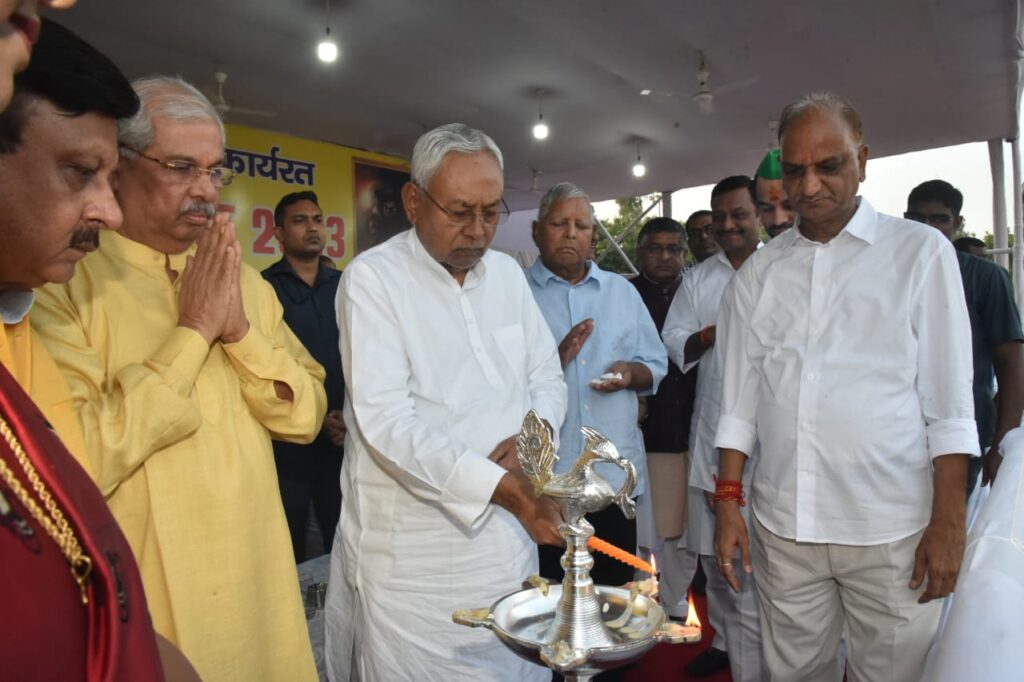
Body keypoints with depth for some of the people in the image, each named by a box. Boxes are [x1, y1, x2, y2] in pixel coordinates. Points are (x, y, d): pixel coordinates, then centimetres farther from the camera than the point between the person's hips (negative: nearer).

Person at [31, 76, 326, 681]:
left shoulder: (246, 282, 4)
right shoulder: (65, 286, -13)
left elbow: (307, 416, -1)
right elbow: (72, 462, -23)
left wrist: (241, 329, -15)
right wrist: (192, 332, -19)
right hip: (144, 595, -4)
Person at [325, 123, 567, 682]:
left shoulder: (507, 272, 6)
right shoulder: (372, 278, -12)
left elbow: (546, 375, 10)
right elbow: (387, 423, -21)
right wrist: (506, 488, -28)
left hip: (508, 535, 6)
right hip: (412, 552, -5)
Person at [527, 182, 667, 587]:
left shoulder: (622, 291, 13)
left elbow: (656, 364, 14)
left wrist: (632, 373, -7)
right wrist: (554, 362, -21)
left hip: (617, 476, 4)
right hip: (544, 478, -3)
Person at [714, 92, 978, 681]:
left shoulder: (921, 251, 0)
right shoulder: (759, 271, 6)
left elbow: (948, 403, -2)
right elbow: (739, 400, 6)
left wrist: (949, 521, -6)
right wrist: (728, 502, 3)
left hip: (892, 530, -2)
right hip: (783, 526, 2)